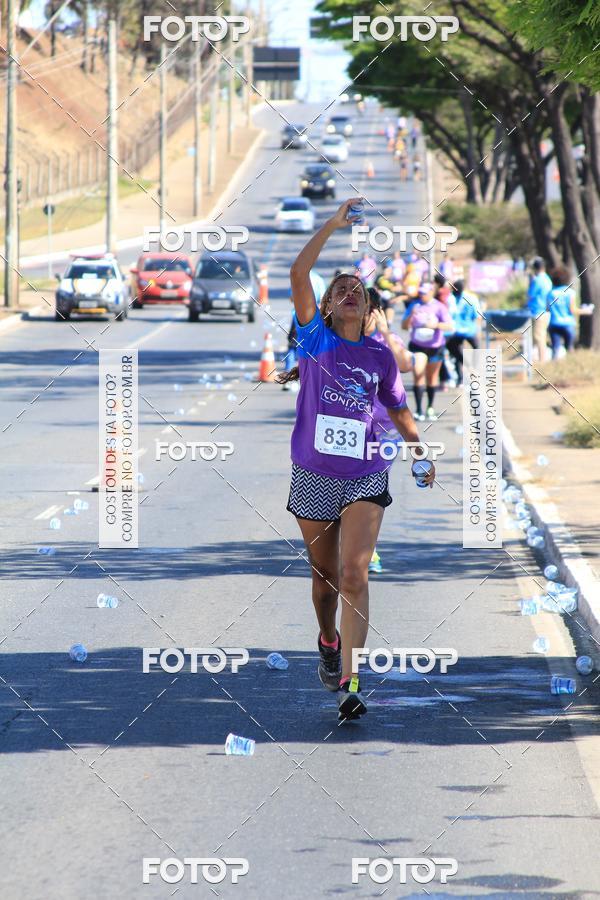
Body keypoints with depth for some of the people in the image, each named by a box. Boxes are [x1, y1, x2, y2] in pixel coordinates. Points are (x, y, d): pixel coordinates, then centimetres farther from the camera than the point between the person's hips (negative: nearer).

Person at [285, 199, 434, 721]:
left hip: (366, 477, 0)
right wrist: (333, 225, -12)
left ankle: (350, 683, -22)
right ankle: (328, 642, 44)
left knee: (355, 573, -14)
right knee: (325, 572, 13)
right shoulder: (316, 339, 1)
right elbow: (298, 275, -13)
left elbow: (399, 410, 23)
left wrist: (420, 453, 26)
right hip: (313, 476, 0)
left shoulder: (380, 356, 7)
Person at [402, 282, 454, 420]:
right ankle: (419, 411, -11)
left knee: (432, 377, 9)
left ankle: (430, 407, 24)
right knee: (418, 378, -8)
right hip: (417, 346, 1)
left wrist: (435, 325, -29)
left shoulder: (439, 307, -6)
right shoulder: (414, 306, 2)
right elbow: (404, 326, 2)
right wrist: (411, 315, -17)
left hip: (434, 347, -1)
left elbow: (450, 326, -14)